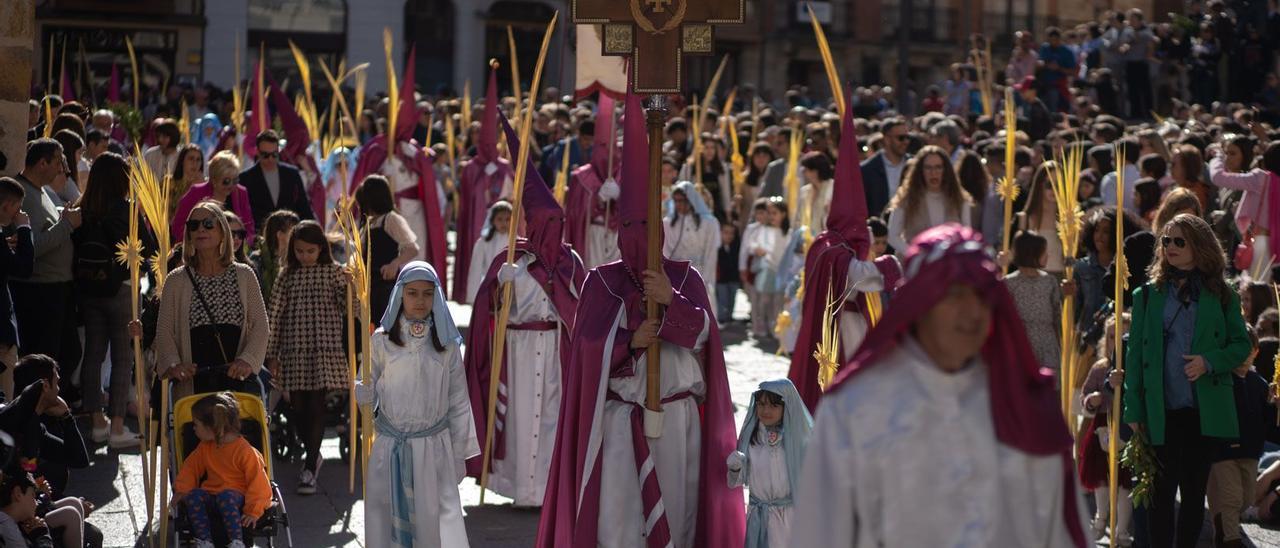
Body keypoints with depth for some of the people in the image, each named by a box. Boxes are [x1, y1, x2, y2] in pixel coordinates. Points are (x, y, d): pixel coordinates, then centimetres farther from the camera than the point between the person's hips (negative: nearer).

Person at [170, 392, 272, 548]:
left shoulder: (245, 451, -13)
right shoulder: (205, 448, 9)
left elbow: (257, 482, -13)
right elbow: (191, 467, 18)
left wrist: (253, 511, -18)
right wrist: (181, 491, 2)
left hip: (236, 496, -6)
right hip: (210, 495, 6)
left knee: (226, 496, -40)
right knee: (193, 495, -26)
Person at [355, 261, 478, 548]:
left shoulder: (447, 345, 2)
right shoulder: (382, 340, 1)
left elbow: (458, 403, 6)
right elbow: (370, 393, 5)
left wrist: (459, 453, 6)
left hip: (434, 448, 0)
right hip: (390, 447, 1)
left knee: (436, 523, -4)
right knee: (387, 519, 5)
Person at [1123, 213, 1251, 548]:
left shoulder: (1220, 295, 5)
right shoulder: (1148, 295, 7)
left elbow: (1241, 345, 8)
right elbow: (1134, 353, 5)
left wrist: (1209, 361, -12)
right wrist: (1133, 409, -1)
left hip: (1203, 409, 0)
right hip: (1161, 410, 0)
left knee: (1194, 489, 6)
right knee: (1162, 489, -1)